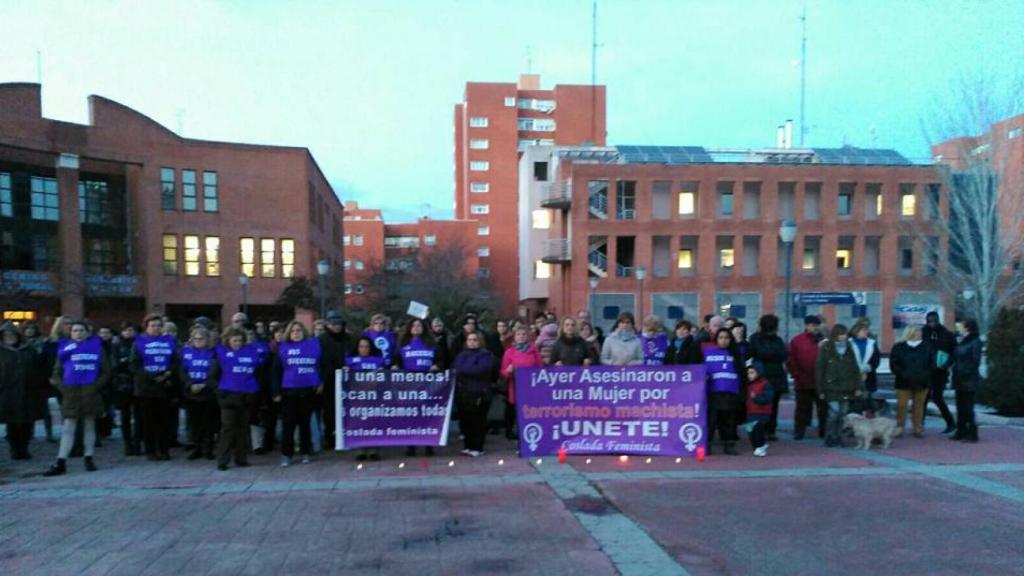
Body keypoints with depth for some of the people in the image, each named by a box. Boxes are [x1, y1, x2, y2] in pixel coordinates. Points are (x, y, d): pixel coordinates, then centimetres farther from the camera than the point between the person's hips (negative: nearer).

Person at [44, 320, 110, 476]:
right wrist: (63, 388, -4)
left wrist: (96, 386, -7)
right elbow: (57, 373, 10)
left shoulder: (96, 346, 5)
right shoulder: (64, 348, 7)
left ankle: (89, 459, 15)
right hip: (71, 392, 0)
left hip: (90, 392, 0)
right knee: (68, 428, -2)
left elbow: (105, 372, 6)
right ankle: (60, 463, -3)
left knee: (89, 426, 8)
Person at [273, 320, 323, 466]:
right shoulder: (283, 348, 5)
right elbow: (276, 371, 5)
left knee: (305, 423, 10)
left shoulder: (314, 344, 5)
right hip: (289, 391, 0)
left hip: (309, 390, 0)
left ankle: (306, 452, 20)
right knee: (288, 424, 0)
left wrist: (322, 383, -1)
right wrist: (276, 392, -1)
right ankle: (286, 454, 8)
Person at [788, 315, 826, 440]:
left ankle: (824, 432, 17)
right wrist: (797, 376, -5)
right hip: (803, 383, -1)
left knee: (823, 409, 7)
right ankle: (799, 432, 12)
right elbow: (790, 361, -1)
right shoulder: (797, 340, 0)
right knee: (803, 408, 6)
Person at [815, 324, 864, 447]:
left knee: (843, 413, 4)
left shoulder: (849, 349, 11)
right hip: (832, 387, -4)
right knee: (834, 411, -12)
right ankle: (830, 437, 2)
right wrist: (821, 390, -6)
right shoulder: (825, 349, -2)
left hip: (847, 388, 4)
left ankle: (838, 437, 15)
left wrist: (858, 386, 3)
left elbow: (855, 370, 12)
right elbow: (819, 370, -3)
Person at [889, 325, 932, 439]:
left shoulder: (926, 347, 7)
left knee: (919, 406, 7)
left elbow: (931, 364, 9)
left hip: (922, 383, 2)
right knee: (901, 405, -3)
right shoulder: (898, 348, 1)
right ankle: (899, 428, 7)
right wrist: (903, 375, -12)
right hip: (903, 383, -2)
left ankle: (918, 429, 15)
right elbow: (894, 365, -1)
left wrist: (925, 375, -5)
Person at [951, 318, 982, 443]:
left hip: (968, 381, -8)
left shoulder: (975, 342, -10)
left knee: (967, 407, -4)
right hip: (960, 380, 8)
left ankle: (972, 434, 3)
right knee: (960, 407, 11)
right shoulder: (961, 341, 13)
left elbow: (975, 361, -14)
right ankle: (961, 432, 18)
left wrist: (966, 373, -17)